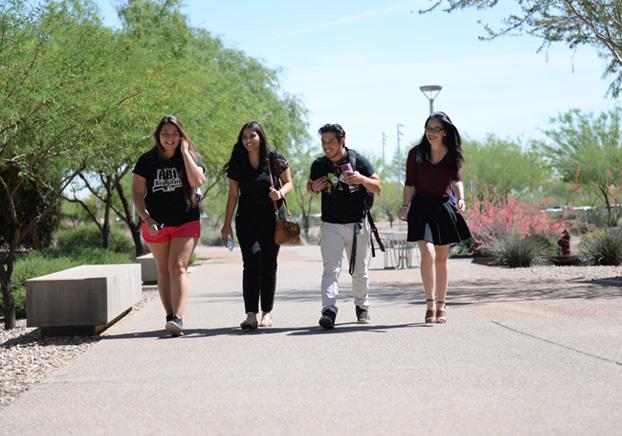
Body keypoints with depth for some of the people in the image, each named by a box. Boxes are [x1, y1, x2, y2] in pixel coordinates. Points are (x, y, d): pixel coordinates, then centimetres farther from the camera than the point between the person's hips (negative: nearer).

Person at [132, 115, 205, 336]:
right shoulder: (147, 161, 2)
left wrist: (184, 152, -13)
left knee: (178, 268, -14)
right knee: (164, 271, 7)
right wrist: (147, 219, -12)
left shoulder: (191, 157, 2)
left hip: (186, 222, -2)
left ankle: (178, 318, -23)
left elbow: (197, 181, -17)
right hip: (156, 224, 2)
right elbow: (137, 193, 1)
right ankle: (170, 315, 14)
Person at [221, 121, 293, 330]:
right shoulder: (237, 165, 2)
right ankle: (251, 315, -18)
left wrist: (280, 192, -15)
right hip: (247, 220, 0)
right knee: (252, 261, -15)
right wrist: (227, 224, 7)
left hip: (272, 219, 0)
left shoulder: (275, 160, -3)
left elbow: (288, 182, 8)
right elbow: (233, 195, 8)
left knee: (269, 264, 4)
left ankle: (267, 312, 16)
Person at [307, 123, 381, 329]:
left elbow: (377, 187, -3)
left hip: (358, 225, 0)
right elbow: (309, 186, 18)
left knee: (359, 270, 12)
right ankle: (329, 310, -25)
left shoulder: (358, 161, -4)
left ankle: (361, 306, 32)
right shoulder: (319, 165, 2)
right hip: (331, 225, 0)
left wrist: (361, 179, -23)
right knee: (331, 269, -15)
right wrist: (314, 188, -6)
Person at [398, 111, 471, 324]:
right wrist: (405, 206, -11)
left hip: (444, 207, 2)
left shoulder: (452, 154, 1)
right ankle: (430, 304, -16)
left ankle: (441, 306, 16)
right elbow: (410, 183, 1)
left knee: (442, 258, 8)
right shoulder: (416, 153, -3)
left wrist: (461, 198, -11)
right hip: (422, 207, -2)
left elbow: (457, 179, 7)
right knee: (427, 253, -18)